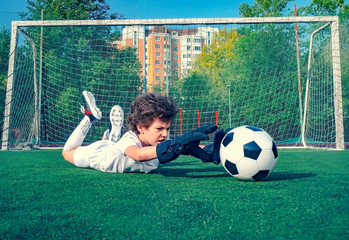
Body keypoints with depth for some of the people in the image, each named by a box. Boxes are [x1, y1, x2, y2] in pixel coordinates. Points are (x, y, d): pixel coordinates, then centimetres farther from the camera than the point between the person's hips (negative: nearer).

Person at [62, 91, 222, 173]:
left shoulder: (160, 142, -34)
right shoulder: (129, 138, -50)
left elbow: (186, 146, -46)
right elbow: (139, 154, -72)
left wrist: (207, 152, -68)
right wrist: (175, 145, -83)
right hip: (97, 152, -4)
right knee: (68, 152, 25)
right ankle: (90, 117, 28)